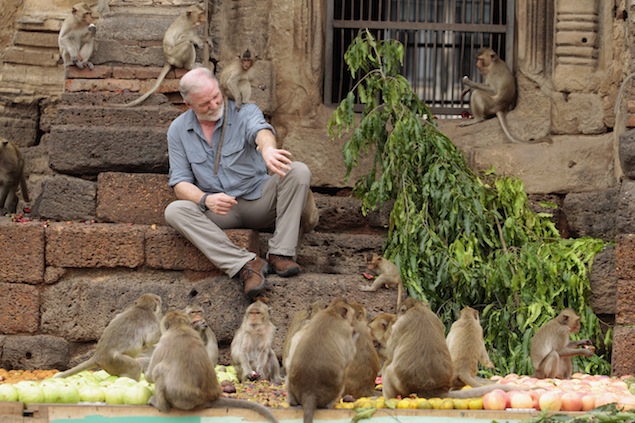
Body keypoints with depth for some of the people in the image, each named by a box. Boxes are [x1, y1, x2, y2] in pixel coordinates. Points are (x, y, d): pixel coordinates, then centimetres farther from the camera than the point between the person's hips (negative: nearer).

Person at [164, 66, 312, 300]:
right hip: (218, 211, 1)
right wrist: (205, 199, -26)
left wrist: (268, 149, -58)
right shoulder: (178, 130, 0)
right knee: (174, 211, -28)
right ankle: (245, 263, -39)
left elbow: (260, 130, -31)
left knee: (298, 171, -25)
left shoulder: (244, 111, -6)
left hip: (258, 200, -1)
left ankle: (280, 254, -28)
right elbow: (180, 184, -2)